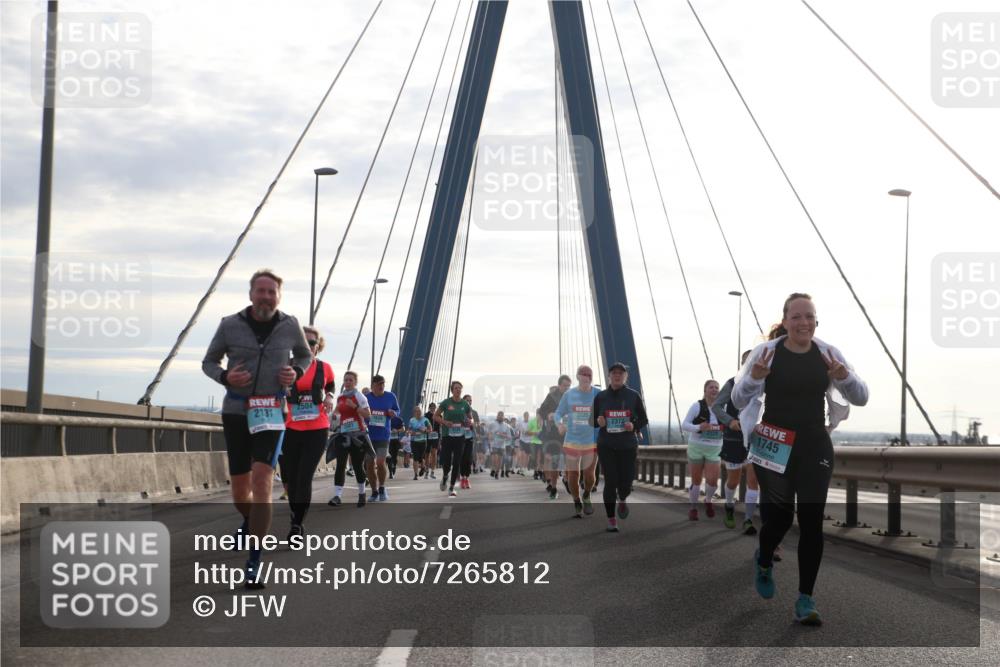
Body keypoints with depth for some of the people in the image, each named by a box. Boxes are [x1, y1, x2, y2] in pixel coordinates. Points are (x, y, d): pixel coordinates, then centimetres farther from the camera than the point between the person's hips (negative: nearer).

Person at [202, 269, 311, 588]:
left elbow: (305, 355, 18)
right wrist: (225, 377, -14)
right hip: (235, 413, 1)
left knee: (261, 480, -20)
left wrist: (296, 372, -4)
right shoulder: (230, 325, -3)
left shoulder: (290, 325, -1)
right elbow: (208, 362, 8)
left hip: (271, 414, -1)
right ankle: (250, 522, 46)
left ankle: (254, 560, -17)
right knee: (239, 488, 9)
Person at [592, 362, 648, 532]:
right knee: (610, 482, -6)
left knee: (626, 483, 0)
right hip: (606, 446, 0)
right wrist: (598, 421, -13)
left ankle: (622, 500, 38)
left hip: (628, 446, 0)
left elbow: (643, 419, 7)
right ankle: (611, 520, 6)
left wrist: (634, 426, -14)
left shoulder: (633, 396, 0)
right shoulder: (600, 397, 2)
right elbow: (592, 420, 10)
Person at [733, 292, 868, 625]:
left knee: (812, 521, -3)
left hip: (814, 447, 2)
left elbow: (861, 398, 1)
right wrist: (755, 377, -25)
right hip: (774, 447, -2)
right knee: (779, 516, 1)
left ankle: (806, 599, 5)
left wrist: (843, 376, -20)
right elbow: (739, 400, -4)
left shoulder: (828, 353, -1)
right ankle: (764, 562, 36)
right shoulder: (767, 351, -8)